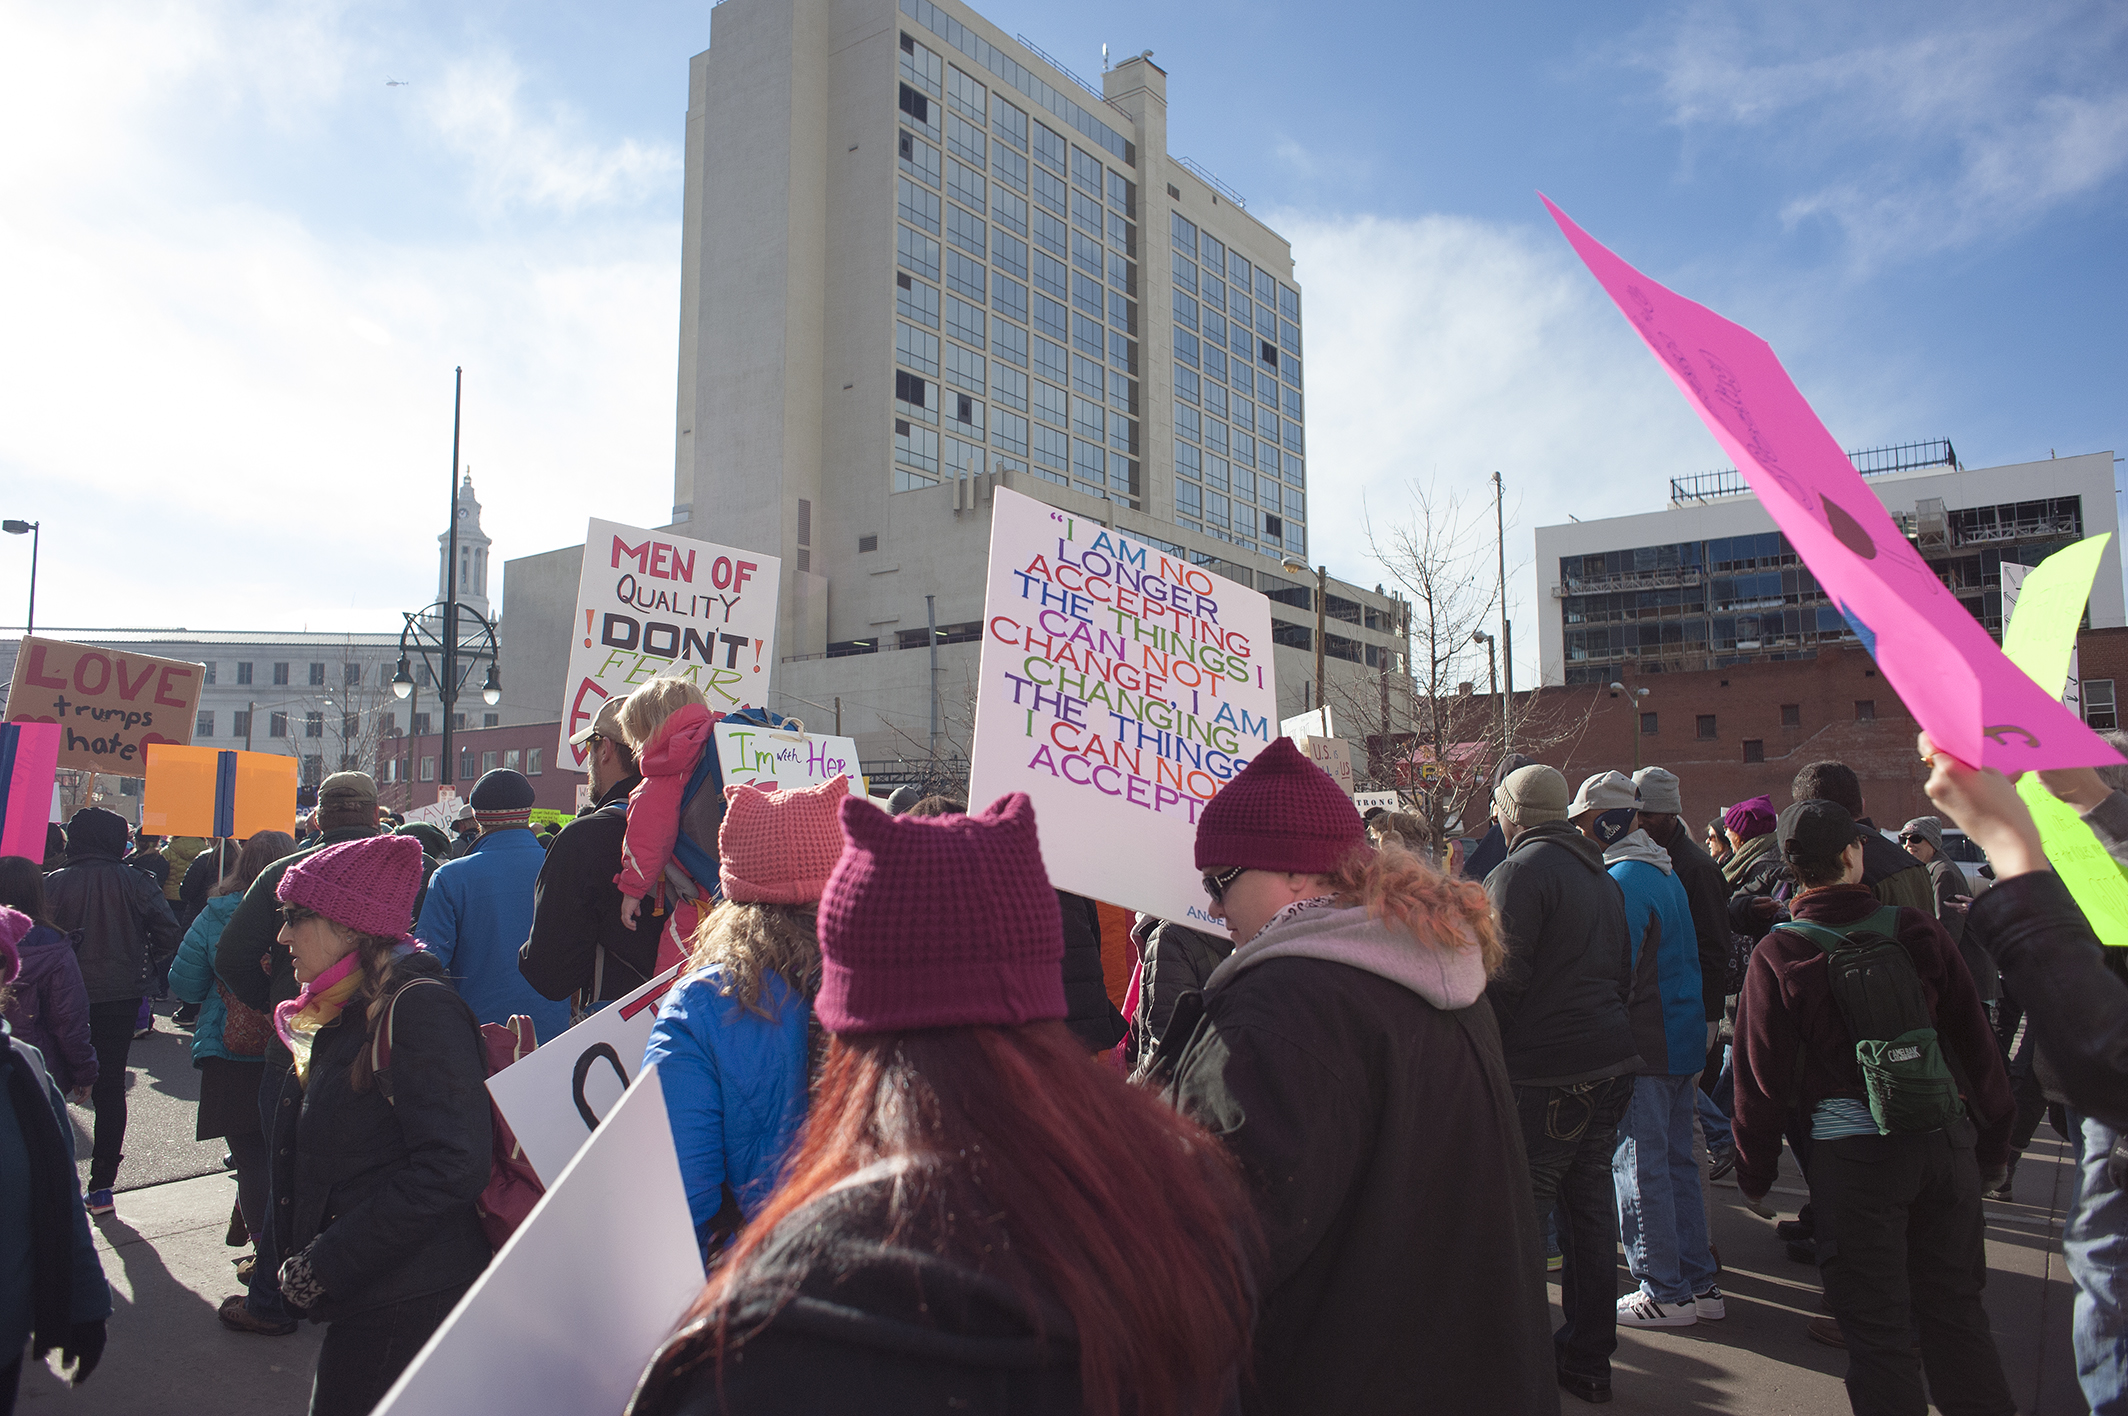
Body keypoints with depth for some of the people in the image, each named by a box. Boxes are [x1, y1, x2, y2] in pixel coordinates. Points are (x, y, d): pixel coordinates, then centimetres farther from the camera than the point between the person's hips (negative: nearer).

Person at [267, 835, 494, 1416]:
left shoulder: (420, 1008, -18)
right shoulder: (347, 1015, 13)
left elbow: (452, 1168, -25)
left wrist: (326, 1264, -19)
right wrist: (302, 1263, 9)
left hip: (406, 1307, -9)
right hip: (366, 1301, 9)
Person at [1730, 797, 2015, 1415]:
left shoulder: (1778, 953, -10)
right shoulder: (1917, 929, -4)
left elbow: (1761, 1075, -6)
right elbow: (1976, 1042, 2)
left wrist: (1755, 1173, 5)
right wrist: (1993, 1140, 15)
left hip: (1853, 1149, -3)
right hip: (1946, 1138, 3)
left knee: (1876, 1324, 9)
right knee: (1954, 1306, 20)